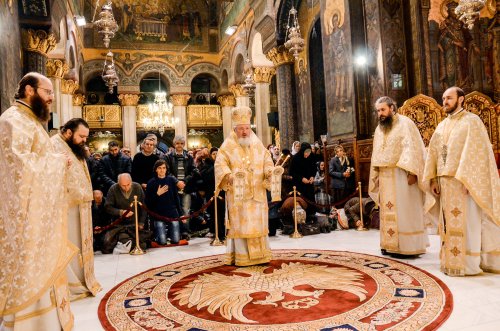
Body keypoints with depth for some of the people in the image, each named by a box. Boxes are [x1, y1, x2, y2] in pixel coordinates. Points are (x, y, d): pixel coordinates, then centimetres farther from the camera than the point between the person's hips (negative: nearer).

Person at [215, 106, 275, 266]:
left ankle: (260, 255, 17)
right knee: (240, 223, -3)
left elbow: (267, 160, 10)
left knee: (258, 222, 8)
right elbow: (220, 164, -9)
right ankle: (241, 257, 4)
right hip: (238, 193, -4)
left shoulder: (258, 144, 12)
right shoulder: (228, 146, 0)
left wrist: (269, 171, -11)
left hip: (257, 192, 4)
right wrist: (228, 174, -29)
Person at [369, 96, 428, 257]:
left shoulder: (405, 123, -4)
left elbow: (413, 148, -12)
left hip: (402, 174, -6)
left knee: (405, 210, -3)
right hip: (385, 176, 6)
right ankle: (390, 244, 12)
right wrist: (375, 176, 14)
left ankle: (409, 245, 4)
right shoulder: (379, 129, 16)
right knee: (388, 211, 6)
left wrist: (411, 171, -21)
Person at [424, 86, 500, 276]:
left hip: (463, 181, -6)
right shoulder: (441, 127, 16)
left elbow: (474, 152, -13)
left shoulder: (471, 121, -3)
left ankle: (468, 264, 6)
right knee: (449, 223, 9)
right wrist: (433, 179, 4)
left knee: (467, 223, -2)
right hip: (445, 182, 6)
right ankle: (452, 261, 18)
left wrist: (465, 179, -21)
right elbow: (433, 153, 13)